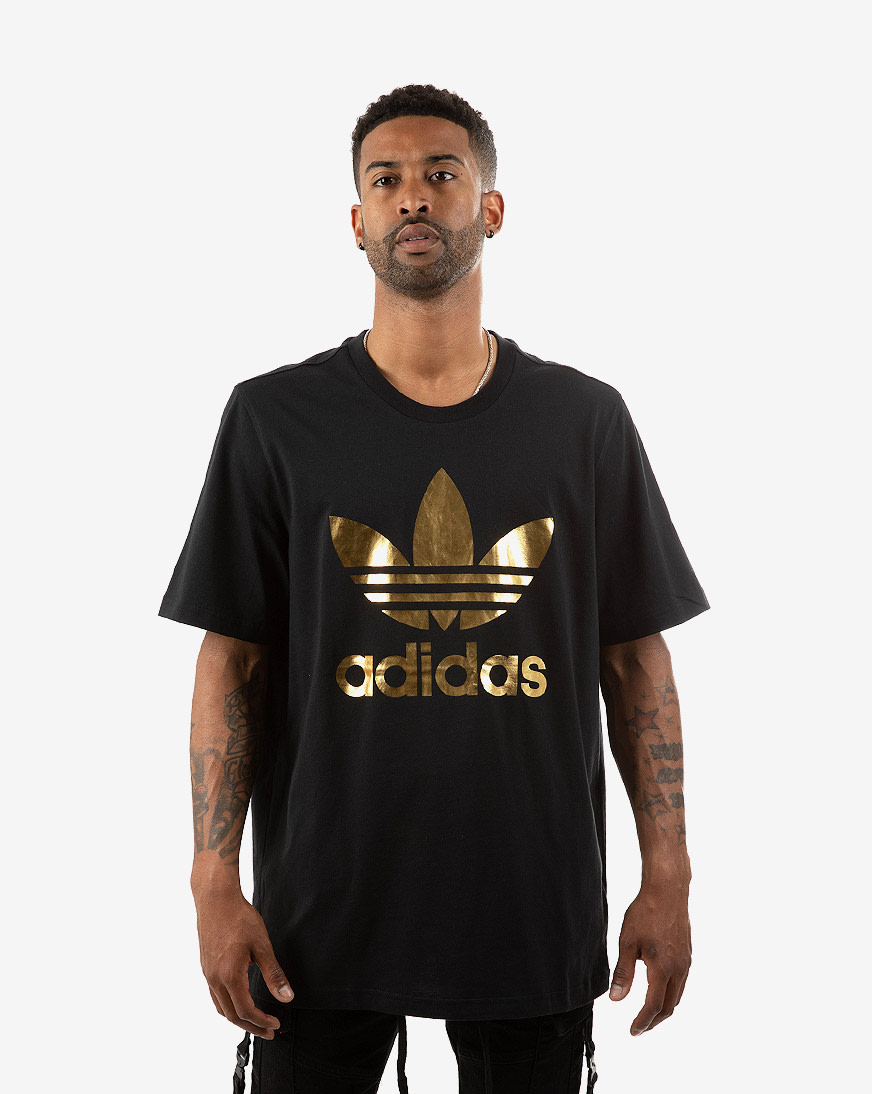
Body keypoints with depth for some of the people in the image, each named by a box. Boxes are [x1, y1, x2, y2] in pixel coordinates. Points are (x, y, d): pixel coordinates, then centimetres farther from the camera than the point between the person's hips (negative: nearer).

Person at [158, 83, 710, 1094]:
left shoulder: (583, 420, 3)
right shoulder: (277, 418, 0)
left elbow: (636, 658, 5)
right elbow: (232, 660, 0)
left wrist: (667, 880, 1)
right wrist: (215, 885, -5)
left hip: (536, 918, 1)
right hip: (325, 910, -1)